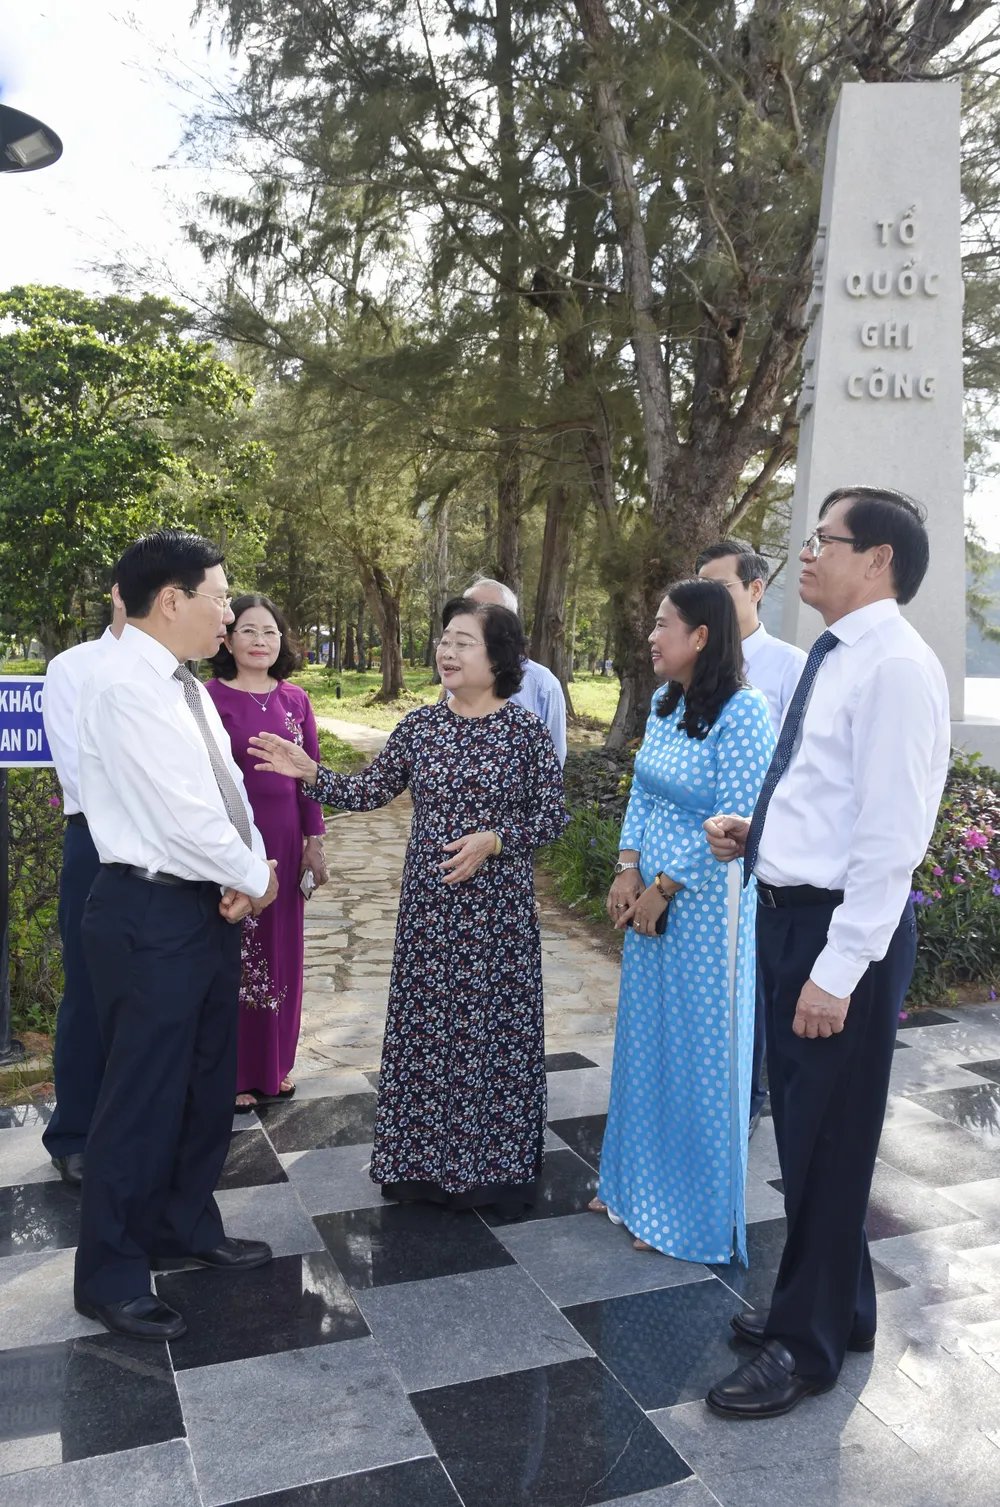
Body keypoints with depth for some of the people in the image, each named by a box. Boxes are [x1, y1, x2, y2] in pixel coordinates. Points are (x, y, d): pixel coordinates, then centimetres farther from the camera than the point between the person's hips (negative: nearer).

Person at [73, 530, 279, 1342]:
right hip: (151, 916, -9)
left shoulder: (185, 685, 11)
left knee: (209, 1084, 19)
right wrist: (252, 879, -8)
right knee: (144, 1095, 3)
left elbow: (228, 787, 11)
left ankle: (187, 1226, 38)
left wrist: (247, 873, -6)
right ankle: (111, 1275, 22)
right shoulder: (125, 685, -19)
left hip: (209, 907, 9)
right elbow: (183, 815, -23)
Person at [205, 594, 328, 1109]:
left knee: (281, 950, 13)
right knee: (234, 955, 4)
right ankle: (232, 1072, 20)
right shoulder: (210, 697, -7)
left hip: (285, 841, 5)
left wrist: (314, 841, 6)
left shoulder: (294, 699, 6)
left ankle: (273, 1063, 30)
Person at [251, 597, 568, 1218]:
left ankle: (499, 1167, 24)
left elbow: (553, 815, -4)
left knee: (494, 1029, 5)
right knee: (424, 1027, 10)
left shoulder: (525, 729, -7)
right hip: (429, 907, 4)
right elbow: (368, 791, 6)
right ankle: (426, 1162, 28)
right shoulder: (421, 725, 3)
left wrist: (492, 840, -17)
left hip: (497, 910, -3)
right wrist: (310, 773, -7)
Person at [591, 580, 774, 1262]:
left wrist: (663, 889, -15)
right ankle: (640, 1183, 37)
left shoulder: (742, 712, -19)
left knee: (697, 1053, 6)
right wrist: (628, 871, -2)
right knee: (646, 1042, 18)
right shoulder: (665, 704, 6)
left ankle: (692, 1213, 25)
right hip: (652, 895, 8)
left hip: (705, 903, -8)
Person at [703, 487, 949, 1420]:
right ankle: (835, 1307, 42)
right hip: (787, 913, 9)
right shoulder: (831, 661, 12)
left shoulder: (896, 667, -17)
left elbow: (891, 833, -22)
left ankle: (807, 1345, 28)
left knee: (828, 1141, 7)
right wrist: (753, 834, 4)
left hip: (841, 928, -9)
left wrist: (838, 972, -22)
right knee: (799, 1126, 21)